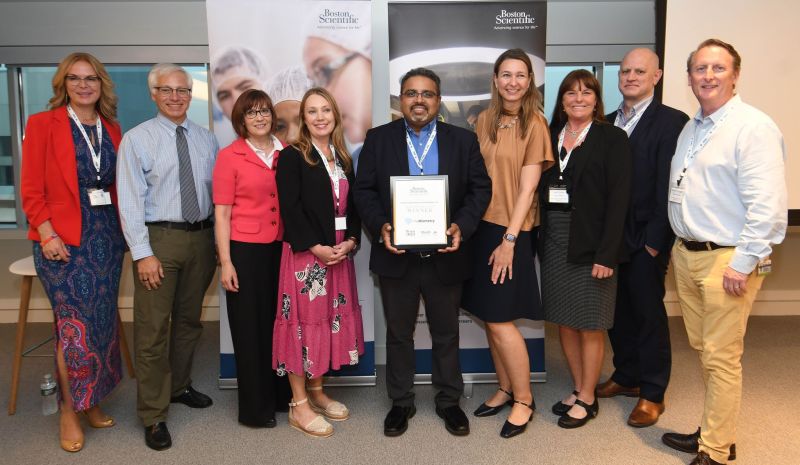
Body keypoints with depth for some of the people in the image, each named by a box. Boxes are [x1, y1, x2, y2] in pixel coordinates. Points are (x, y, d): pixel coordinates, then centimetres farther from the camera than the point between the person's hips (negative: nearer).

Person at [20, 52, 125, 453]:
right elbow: (32, 188, -6)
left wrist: (123, 227, 3)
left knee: (102, 320, 10)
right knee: (76, 323, -6)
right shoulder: (43, 124, -2)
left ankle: (90, 401, 27)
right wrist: (47, 234, -15)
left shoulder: (111, 128, 11)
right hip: (63, 238, -5)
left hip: (107, 235, 5)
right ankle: (69, 410, 13)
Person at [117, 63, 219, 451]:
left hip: (201, 236, 5)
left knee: (189, 319, 17)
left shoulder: (206, 139, 8)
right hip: (159, 237, -4)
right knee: (153, 328, -2)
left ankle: (180, 386, 37)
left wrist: (219, 242, 5)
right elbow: (130, 201, -9)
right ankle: (153, 415, 11)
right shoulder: (136, 139, -4)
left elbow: (218, 193, 9)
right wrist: (143, 253, -14)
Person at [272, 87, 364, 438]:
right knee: (304, 322, -1)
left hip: (340, 253, 6)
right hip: (305, 254, -6)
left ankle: (316, 392, 27)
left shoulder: (343, 159, 13)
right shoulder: (291, 157, -5)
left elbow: (353, 206, 12)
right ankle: (299, 405, 11)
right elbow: (290, 209, -13)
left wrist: (350, 241, -5)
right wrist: (317, 248, -18)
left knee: (331, 320, 11)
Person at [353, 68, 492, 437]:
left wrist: (462, 226, -16)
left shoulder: (463, 140, 2)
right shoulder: (378, 139, 2)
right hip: (396, 255, 0)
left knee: (446, 334, 15)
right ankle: (401, 402, 31)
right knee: (398, 333, 14)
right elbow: (364, 190, 0)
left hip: (445, 255, 0)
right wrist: (380, 226, -17)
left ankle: (449, 400, 33)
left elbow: (481, 188, 0)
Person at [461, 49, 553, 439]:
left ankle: (524, 400, 16)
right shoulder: (484, 120, 8)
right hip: (480, 226, 5)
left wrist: (509, 239, -16)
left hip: (510, 232, -5)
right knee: (488, 317, 11)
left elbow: (527, 186, -11)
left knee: (500, 320, -3)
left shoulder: (535, 123, -7)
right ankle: (505, 389, 29)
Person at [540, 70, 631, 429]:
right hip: (554, 240, 5)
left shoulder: (612, 139, -3)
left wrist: (606, 253, -16)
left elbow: (618, 199, -10)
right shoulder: (551, 137, 11)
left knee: (590, 325, 4)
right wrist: (540, 240, 0)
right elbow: (542, 190, 9)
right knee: (564, 322, 12)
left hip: (590, 243, -5)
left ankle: (587, 399, 19)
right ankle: (577, 390, 28)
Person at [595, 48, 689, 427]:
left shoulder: (672, 122, -8)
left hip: (645, 239, -5)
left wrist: (655, 239, -15)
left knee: (649, 312, 5)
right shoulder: (607, 123, 11)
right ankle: (626, 376, 34)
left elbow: (669, 187, -13)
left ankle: (652, 394, 20)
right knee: (617, 309, 15)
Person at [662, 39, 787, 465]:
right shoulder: (690, 129, 14)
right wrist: (679, 245, 15)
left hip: (726, 259, -8)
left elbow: (767, 204, -19)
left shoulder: (753, 127, -12)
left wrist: (742, 264, -19)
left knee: (721, 358, 0)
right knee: (702, 350, 16)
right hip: (686, 254, 8)